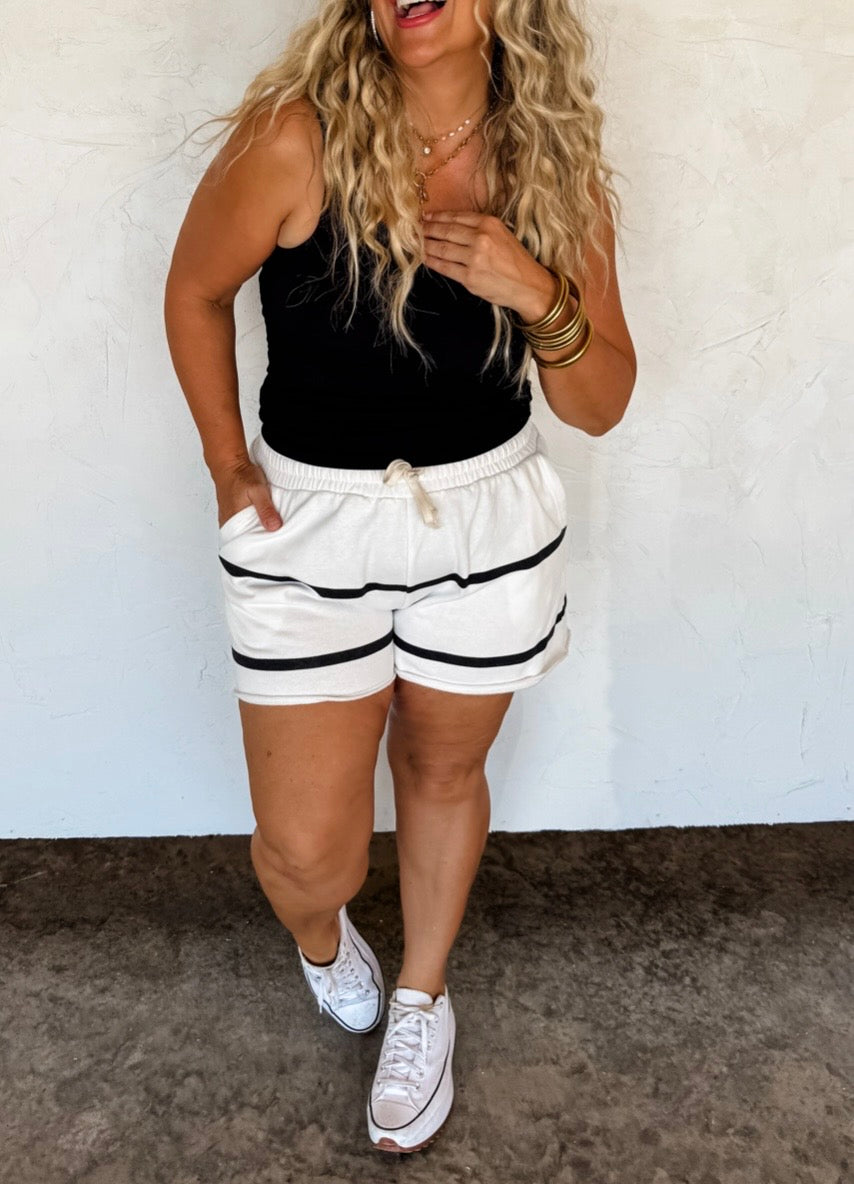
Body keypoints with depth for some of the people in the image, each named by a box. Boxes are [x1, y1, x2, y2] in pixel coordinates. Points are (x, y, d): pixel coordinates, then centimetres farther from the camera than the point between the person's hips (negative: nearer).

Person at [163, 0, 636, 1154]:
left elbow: (600, 407, -2)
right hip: (310, 523, -2)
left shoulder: (556, 160, -6)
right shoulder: (297, 137, -16)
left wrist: (541, 297, -21)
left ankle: (422, 998, 49)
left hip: (490, 519, 2)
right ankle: (320, 936, 45)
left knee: (442, 769, 20)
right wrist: (228, 466, 2)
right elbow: (195, 293, 1)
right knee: (307, 853, 3)